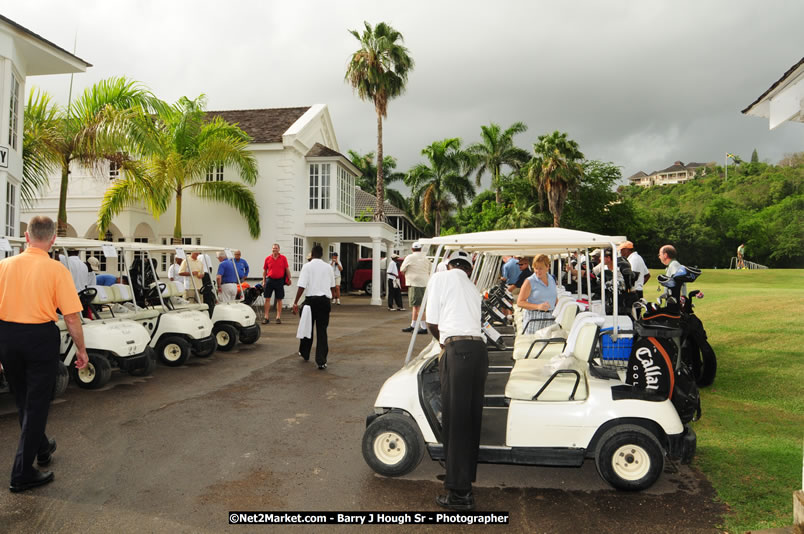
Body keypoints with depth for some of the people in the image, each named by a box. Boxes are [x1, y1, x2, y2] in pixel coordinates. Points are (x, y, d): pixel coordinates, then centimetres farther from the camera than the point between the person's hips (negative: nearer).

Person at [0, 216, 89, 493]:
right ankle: (22, 474, 8)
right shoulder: (56, 269, -11)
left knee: (23, 400, 23)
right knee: (36, 404, 5)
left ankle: (41, 448, 42)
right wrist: (81, 349, -2)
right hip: (40, 337, -5)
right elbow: (72, 316, -13)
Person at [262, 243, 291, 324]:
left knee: (279, 299, 5)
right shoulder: (267, 259, 4)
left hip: (280, 280, -1)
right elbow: (264, 270, 10)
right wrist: (264, 281, 6)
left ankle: (278, 317, 11)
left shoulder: (283, 258, 1)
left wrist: (289, 279, 2)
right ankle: (266, 317, 6)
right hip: (270, 280, 1)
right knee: (267, 299, 0)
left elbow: (287, 269, 4)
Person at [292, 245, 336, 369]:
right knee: (322, 330, 3)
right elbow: (332, 286, 18)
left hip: (311, 299, -2)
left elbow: (302, 286, -12)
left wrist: (295, 302, -9)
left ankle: (304, 354, 33)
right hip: (325, 300, 2)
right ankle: (321, 361, -2)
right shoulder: (328, 267, 6)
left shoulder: (307, 266, -5)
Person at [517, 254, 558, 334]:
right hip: (534, 319, -5)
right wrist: (537, 306, -19)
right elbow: (520, 302, -8)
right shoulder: (529, 282, -4)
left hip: (550, 319, 5)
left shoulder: (552, 280, 13)